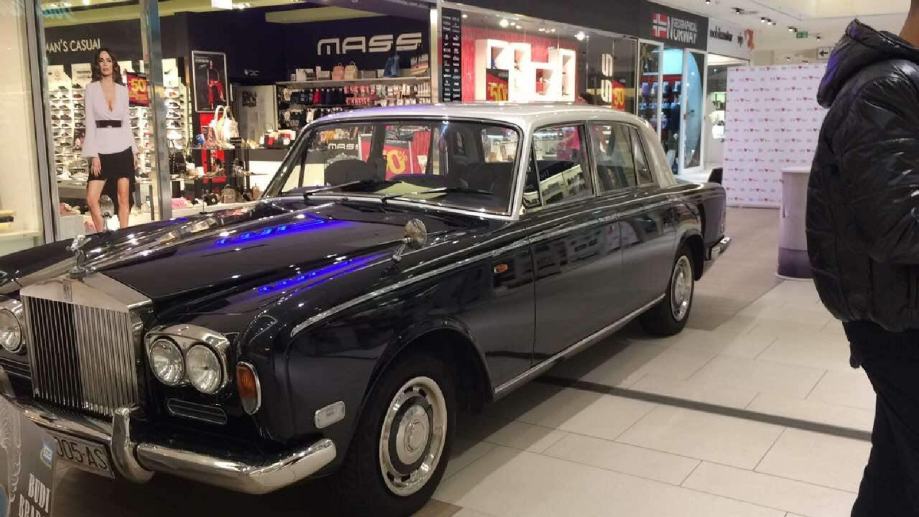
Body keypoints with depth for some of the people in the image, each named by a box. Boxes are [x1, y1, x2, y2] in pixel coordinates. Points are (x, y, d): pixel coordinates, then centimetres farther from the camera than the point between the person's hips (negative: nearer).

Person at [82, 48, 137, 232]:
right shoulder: (91, 88, 1)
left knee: (123, 198, 3)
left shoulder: (122, 90, 8)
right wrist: (93, 154, -9)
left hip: (122, 149, 2)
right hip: (102, 150, -2)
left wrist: (134, 150, 9)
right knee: (92, 198, -8)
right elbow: (90, 122, -2)